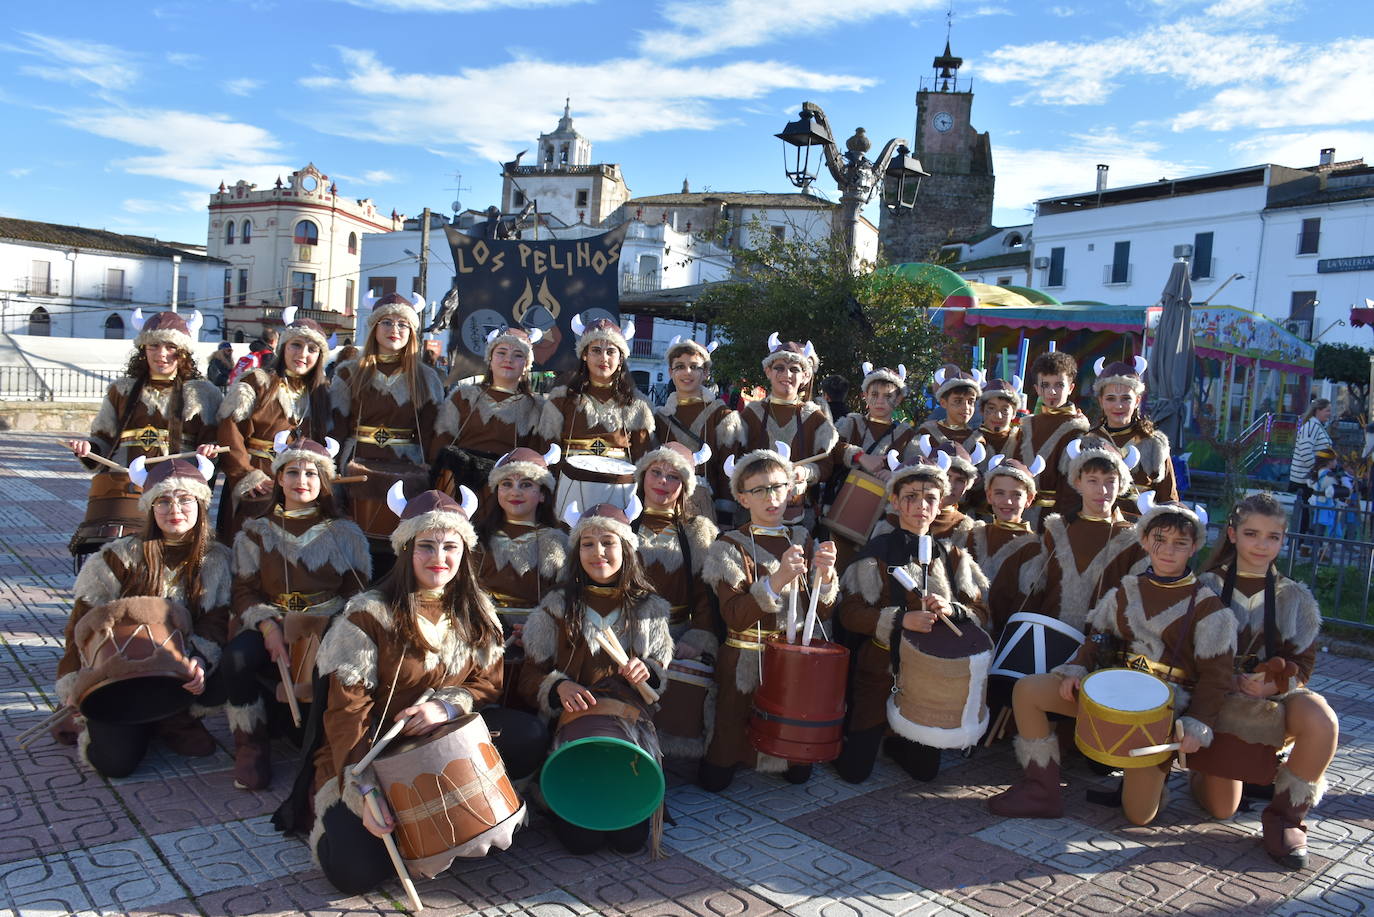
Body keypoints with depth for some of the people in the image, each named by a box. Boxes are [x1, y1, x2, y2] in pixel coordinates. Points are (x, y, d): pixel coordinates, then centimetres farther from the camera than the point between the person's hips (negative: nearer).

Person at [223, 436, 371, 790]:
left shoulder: (345, 533, 11)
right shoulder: (256, 532, 14)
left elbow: (358, 592, 5)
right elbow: (245, 592, 5)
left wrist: (323, 626, -14)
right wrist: (269, 628, -16)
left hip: (328, 628, -1)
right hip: (271, 625, 1)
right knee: (238, 655, -31)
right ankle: (252, 745, -11)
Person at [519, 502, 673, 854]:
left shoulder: (648, 608, 9)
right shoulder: (557, 607, 5)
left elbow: (664, 668, 15)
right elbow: (531, 676, 4)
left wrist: (647, 670, -8)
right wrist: (558, 687, -17)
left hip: (631, 722, 1)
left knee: (631, 837, -14)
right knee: (582, 839, -15)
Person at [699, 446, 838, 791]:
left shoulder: (803, 540, 5)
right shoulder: (731, 545, -7)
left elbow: (823, 612, 0)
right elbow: (735, 618, -19)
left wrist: (825, 575, -20)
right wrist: (777, 580, -33)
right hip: (747, 663, -3)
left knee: (799, 772, 10)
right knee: (715, 779, -1)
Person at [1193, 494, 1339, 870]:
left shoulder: (1295, 597, 5)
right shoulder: (1207, 588, 0)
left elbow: (1301, 664, 0)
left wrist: (1272, 684, -21)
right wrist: (1232, 681, -20)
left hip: (1277, 693, 2)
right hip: (1219, 694, -1)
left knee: (1321, 721, -35)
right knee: (1221, 809, -8)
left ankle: (1286, 815, -12)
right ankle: (1205, 763, 30)